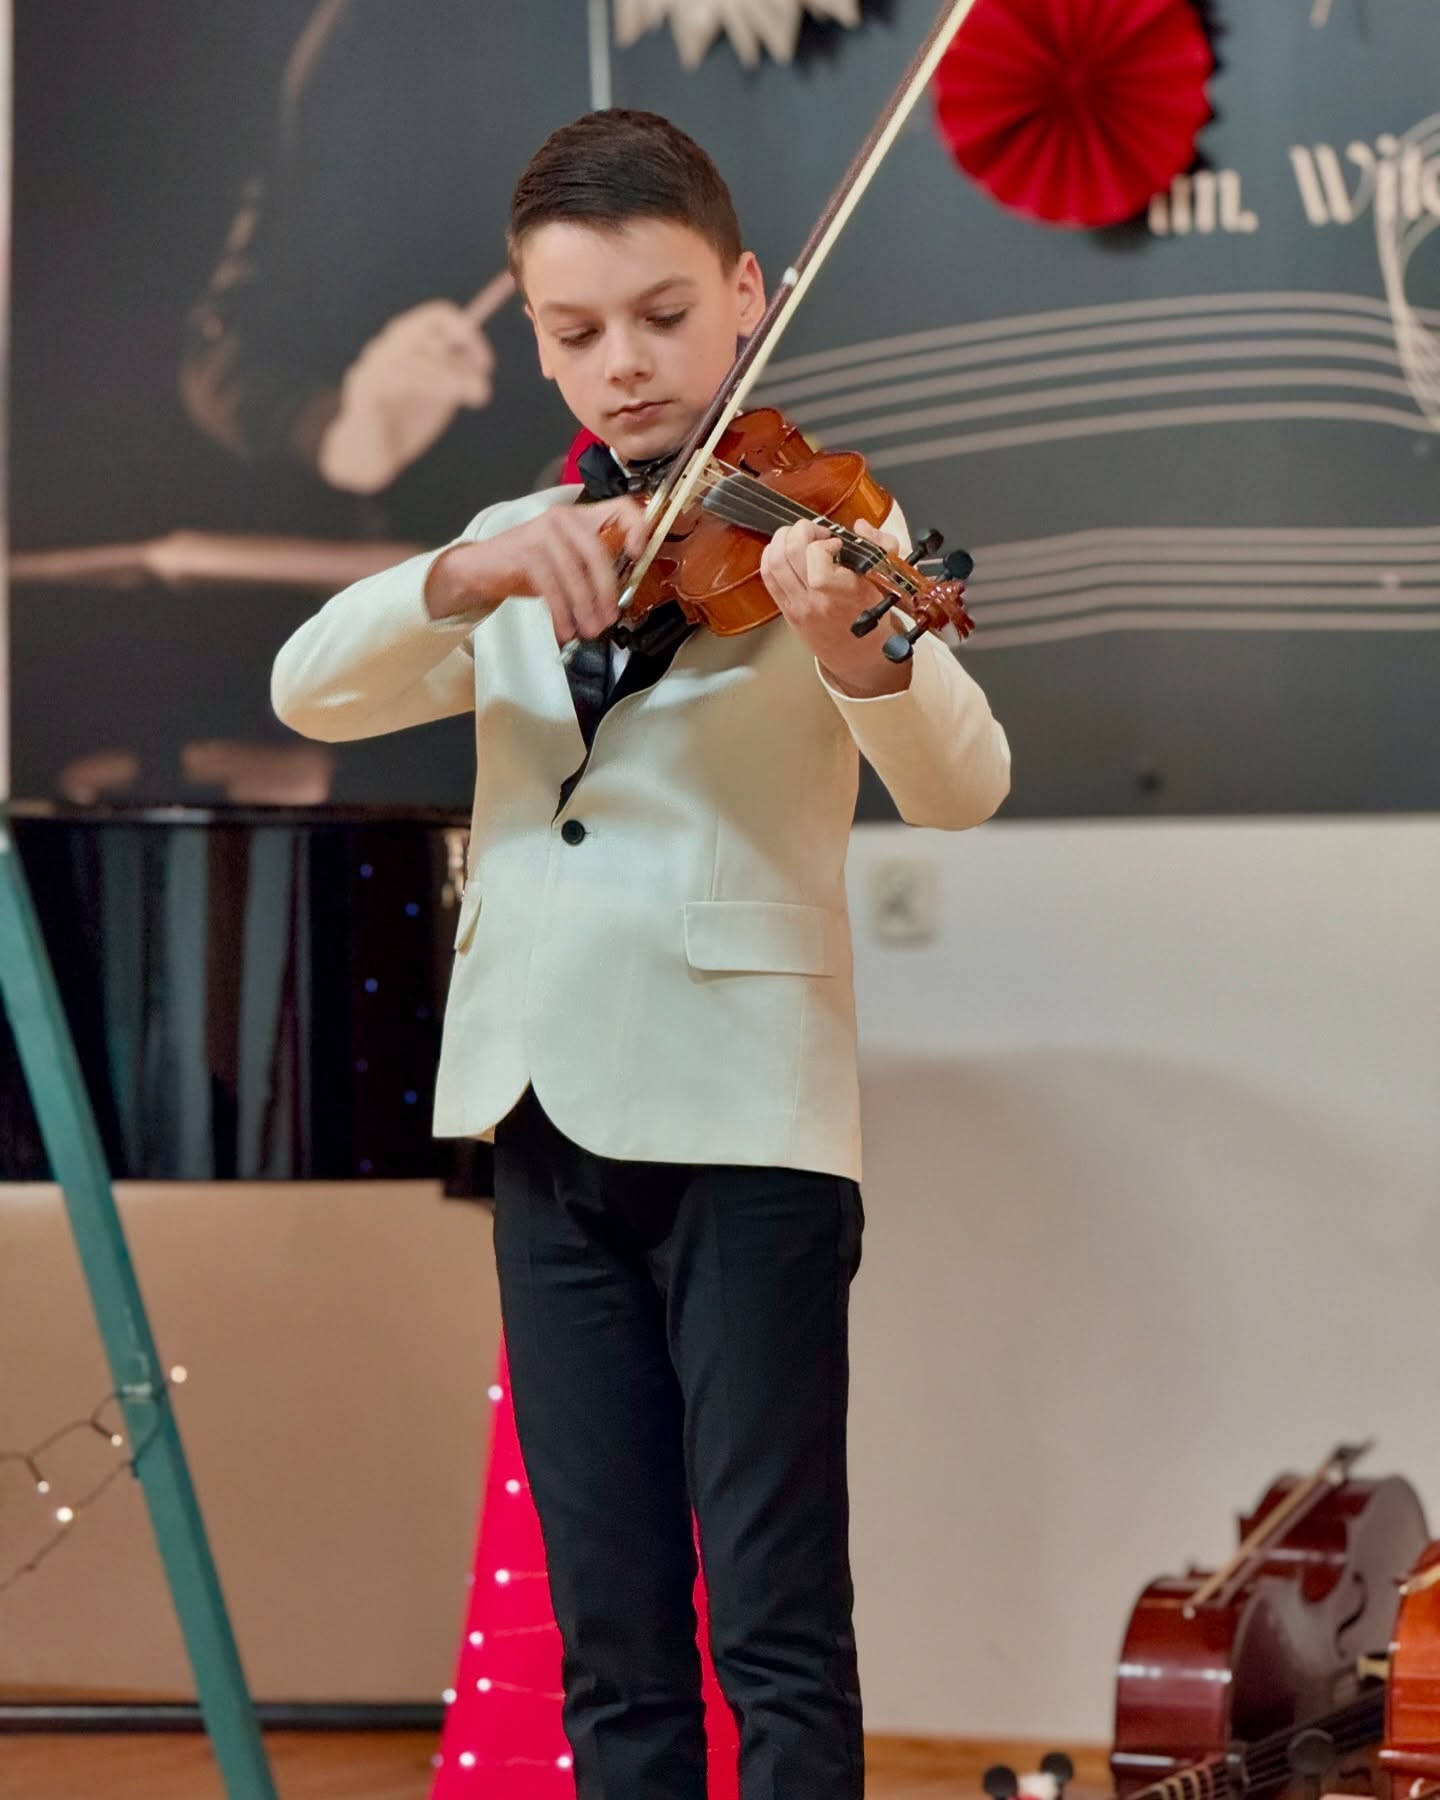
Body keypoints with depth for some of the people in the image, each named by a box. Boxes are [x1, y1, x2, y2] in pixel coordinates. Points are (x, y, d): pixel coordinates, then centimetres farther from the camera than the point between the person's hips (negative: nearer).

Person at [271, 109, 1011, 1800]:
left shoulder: (810, 532, -2)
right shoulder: (510, 550, 13)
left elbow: (959, 787, -17)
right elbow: (309, 691, -3)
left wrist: (858, 653, -39)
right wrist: (470, 581, -22)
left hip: (744, 1110, -5)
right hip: (547, 1114, 5)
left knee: (774, 1630, -6)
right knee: (611, 1643, 9)